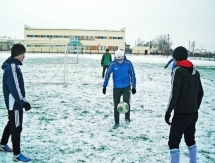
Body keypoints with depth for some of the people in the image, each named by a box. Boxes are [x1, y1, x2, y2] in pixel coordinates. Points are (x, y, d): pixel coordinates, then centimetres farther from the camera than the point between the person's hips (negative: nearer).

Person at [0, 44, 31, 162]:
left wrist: (22, 100, 19)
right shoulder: (12, 67, -22)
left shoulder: (12, 66, 9)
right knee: (16, 128, -2)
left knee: (11, 124, 24)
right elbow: (14, 88, -25)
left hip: (13, 102, 10)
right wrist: (24, 102, -21)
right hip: (15, 103, -10)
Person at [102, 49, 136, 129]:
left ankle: (127, 118, 6)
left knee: (126, 102, -19)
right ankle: (116, 123, 22)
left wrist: (134, 87, 1)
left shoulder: (128, 63, -10)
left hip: (126, 87, -1)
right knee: (116, 105, 6)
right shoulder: (112, 64, -11)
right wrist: (104, 86, 1)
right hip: (116, 87, 1)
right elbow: (107, 74, 0)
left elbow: (132, 75, -1)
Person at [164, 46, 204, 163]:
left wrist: (168, 111, -12)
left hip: (181, 113, -8)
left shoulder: (178, 71, -12)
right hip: (193, 113, 8)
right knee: (190, 139, 22)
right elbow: (200, 93, 14)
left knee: (173, 142, -2)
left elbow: (175, 94, -18)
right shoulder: (195, 71, 10)